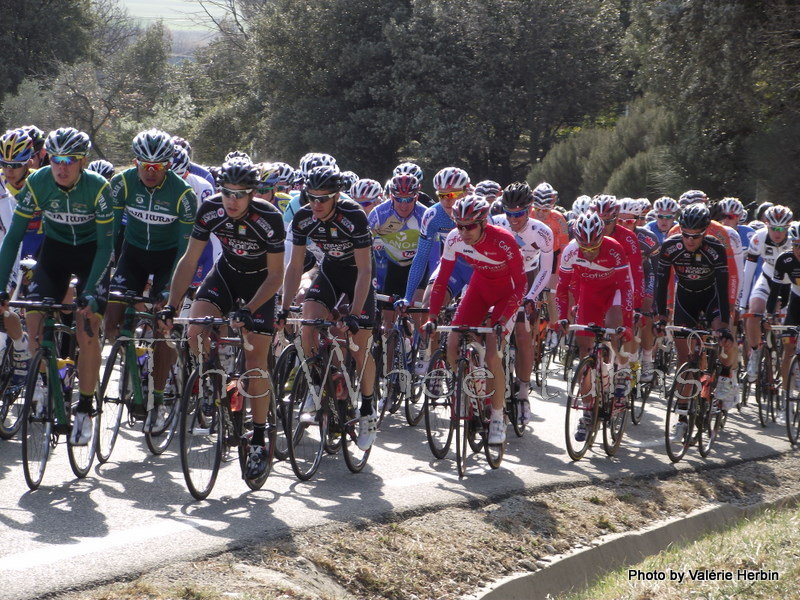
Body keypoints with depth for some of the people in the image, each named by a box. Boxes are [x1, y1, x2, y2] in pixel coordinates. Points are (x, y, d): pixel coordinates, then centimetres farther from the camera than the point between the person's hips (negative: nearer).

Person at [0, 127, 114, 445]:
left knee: (86, 332, -14)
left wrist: (90, 292, -31)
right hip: (55, 250, 3)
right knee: (34, 323, -13)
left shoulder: (97, 187, -26)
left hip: (91, 254, -3)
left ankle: (85, 410, -1)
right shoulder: (37, 183, -21)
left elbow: (106, 245, -22)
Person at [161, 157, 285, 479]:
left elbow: (276, 275, -21)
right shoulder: (210, 210, -21)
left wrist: (249, 310, -33)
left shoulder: (269, 218, -29)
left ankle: (259, 442, 2)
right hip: (226, 273, 3)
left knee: (255, 364, -9)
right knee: (196, 332, -24)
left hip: (260, 282, -3)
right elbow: (189, 260, -13)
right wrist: (171, 305, -22)